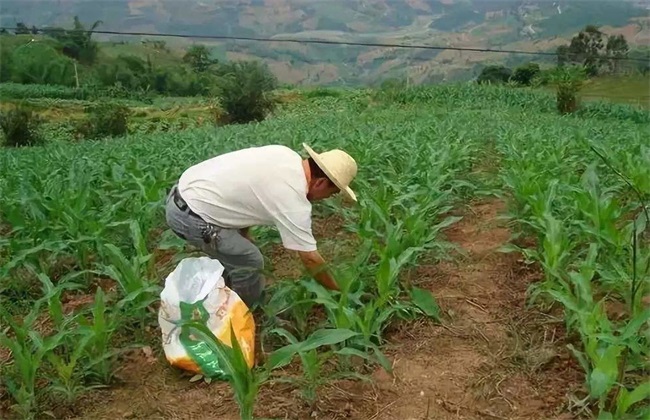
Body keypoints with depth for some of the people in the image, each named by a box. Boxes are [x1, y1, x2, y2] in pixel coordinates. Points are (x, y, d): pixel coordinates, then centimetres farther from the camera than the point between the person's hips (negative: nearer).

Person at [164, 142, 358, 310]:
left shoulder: (286, 155, 3)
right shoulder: (294, 201, -20)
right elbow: (310, 258, -12)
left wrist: (243, 233, 16)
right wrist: (337, 291, 3)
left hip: (184, 191, 9)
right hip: (190, 215, -9)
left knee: (234, 255, 23)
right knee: (249, 262, -1)